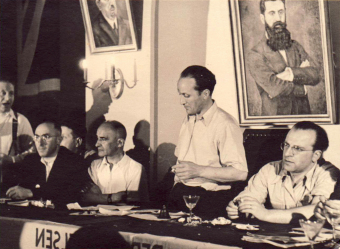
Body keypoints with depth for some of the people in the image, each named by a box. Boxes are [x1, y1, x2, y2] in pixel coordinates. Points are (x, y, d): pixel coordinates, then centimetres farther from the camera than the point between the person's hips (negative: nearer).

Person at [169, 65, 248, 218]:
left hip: (208, 199, -6)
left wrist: (198, 170, -18)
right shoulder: (188, 120, 17)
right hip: (180, 193, 7)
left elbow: (240, 173, -18)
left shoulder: (224, 125, -11)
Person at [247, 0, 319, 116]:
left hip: (303, 115, 3)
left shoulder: (296, 47, 14)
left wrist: (292, 73, -14)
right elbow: (273, 87, -15)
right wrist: (302, 88, -2)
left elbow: (315, 75, 2)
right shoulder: (255, 55, -4)